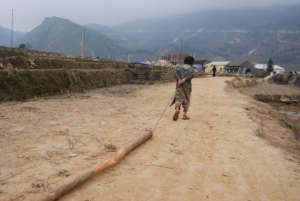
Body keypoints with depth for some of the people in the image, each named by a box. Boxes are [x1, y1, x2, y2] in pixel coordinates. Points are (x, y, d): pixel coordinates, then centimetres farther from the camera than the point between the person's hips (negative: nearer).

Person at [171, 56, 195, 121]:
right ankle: (185, 114, 9)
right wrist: (184, 79, -18)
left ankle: (177, 109, -28)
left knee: (178, 99, 0)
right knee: (186, 100, 12)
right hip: (187, 86, -1)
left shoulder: (179, 67, 17)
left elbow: (176, 72, -4)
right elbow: (191, 75, -12)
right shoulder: (191, 69, 10)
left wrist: (179, 79, -14)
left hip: (179, 86, 1)